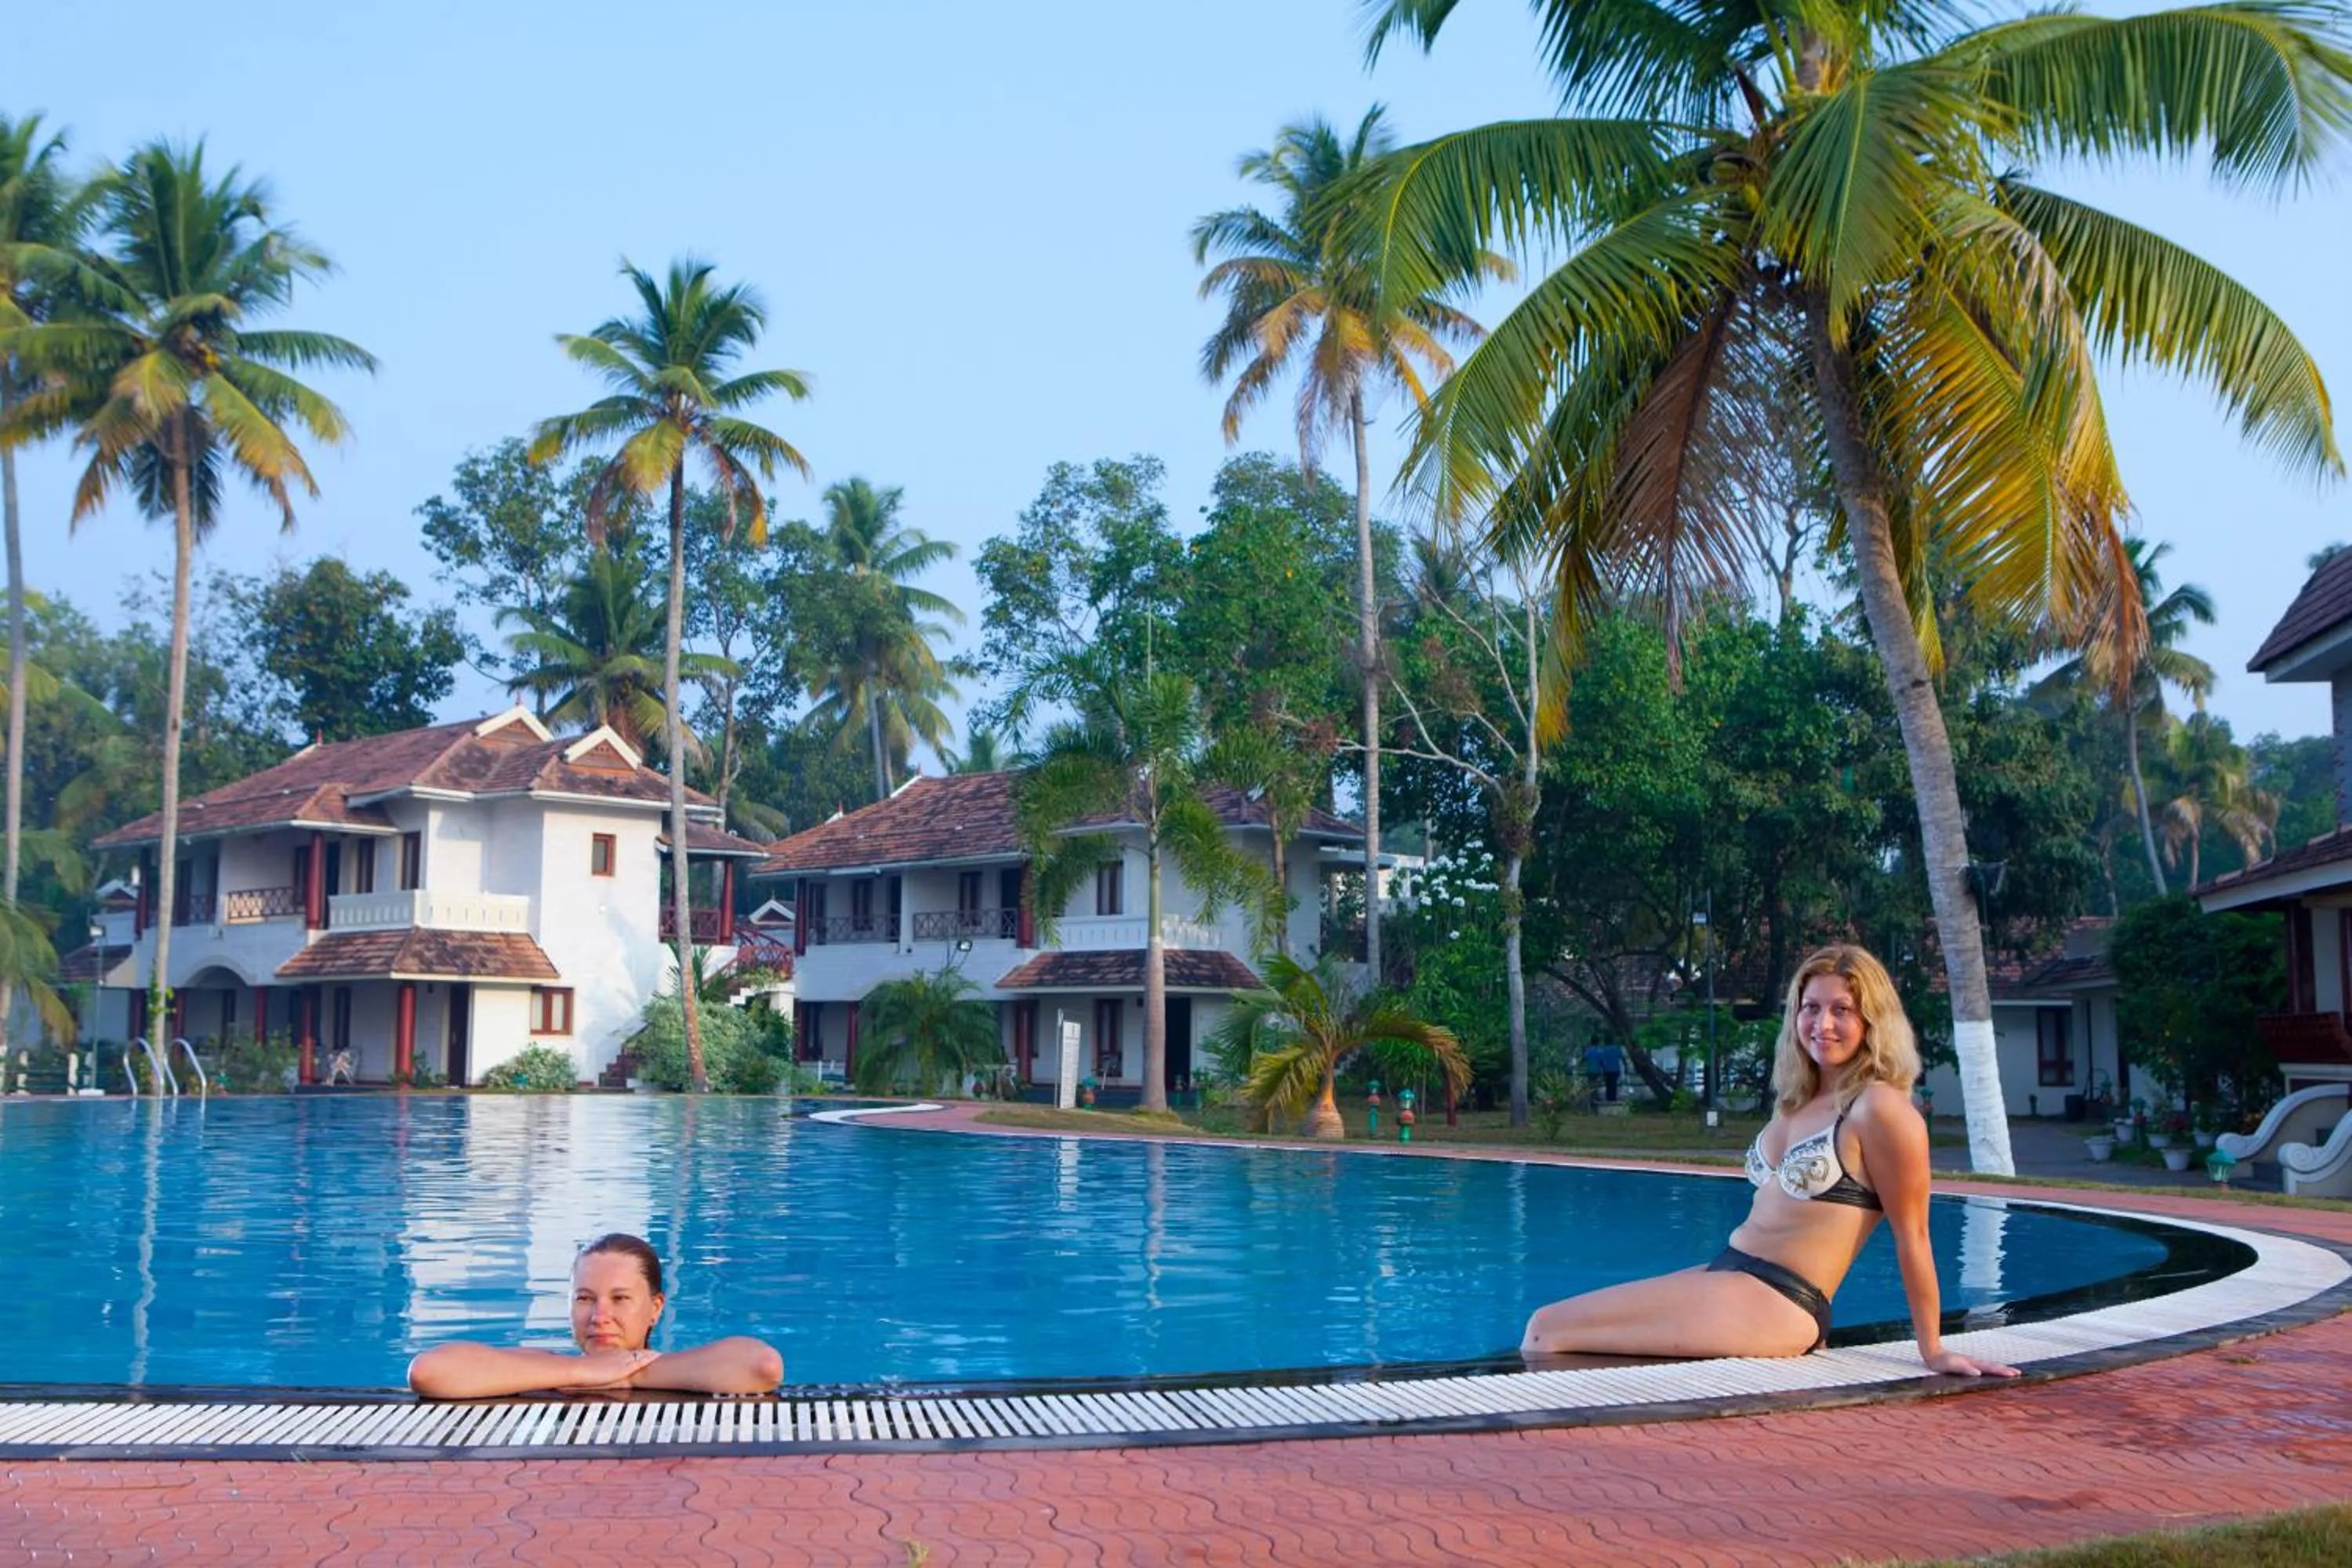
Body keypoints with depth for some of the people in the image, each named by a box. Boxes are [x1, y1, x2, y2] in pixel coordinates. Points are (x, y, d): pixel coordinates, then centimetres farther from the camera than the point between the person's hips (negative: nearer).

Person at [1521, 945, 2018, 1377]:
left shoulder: (1879, 1108, -10)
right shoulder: (1800, 1100, 16)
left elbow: (1911, 1236, -8)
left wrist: (1933, 1350, -6)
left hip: (1776, 1307, -9)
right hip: (1729, 1275, 9)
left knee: (1548, 1332, -17)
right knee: (1548, 1324, 2)